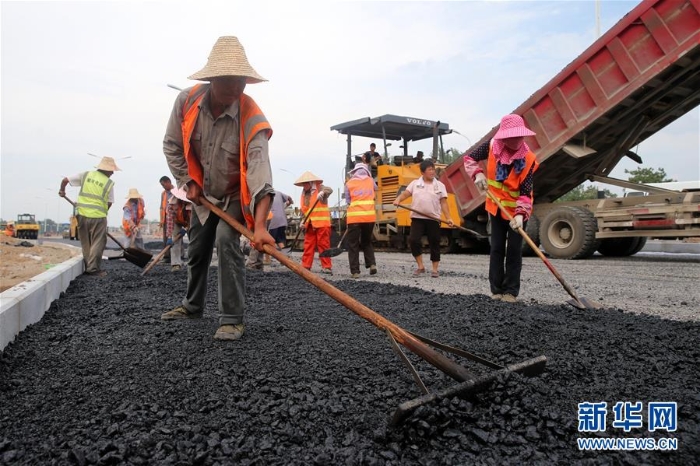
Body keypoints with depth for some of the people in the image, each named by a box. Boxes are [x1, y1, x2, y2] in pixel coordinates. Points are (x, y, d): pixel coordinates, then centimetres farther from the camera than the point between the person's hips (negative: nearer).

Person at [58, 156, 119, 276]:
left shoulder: (86, 175, 8)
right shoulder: (109, 183, -1)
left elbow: (65, 180, 11)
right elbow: (109, 203, 2)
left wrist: (62, 190, 30)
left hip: (82, 214, 5)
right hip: (98, 217, -4)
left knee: (86, 244, 16)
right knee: (97, 243, 4)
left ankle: (88, 267, 22)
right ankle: (93, 268, 2)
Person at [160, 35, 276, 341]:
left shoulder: (251, 117, -32)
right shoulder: (186, 101, -20)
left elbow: (260, 170, -45)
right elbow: (172, 146, -3)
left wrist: (260, 225, -54)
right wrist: (188, 182, -8)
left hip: (235, 195, -4)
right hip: (203, 193, 5)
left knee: (226, 241, -24)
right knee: (197, 250, 15)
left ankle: (232, 318, -12)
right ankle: (192, 306, 38)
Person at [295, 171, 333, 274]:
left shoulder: (319, 188, -3)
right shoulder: (304, 193, 16)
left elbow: (329, 190, -24)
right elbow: (303, 210, 18)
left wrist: (322, 192, -46)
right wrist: (303, 222, 5)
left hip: (322, 223, -6)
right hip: (309, 225, 6)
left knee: (323, 245, -3)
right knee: (308, 246, 8)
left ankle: (327, 267, 1)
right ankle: (305, 266, 13)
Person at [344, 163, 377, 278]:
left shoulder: (349, 184, 5)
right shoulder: (370, 180, 12)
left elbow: (348, 201, 5)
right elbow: (375, 189, 34)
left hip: (355, 217, -3)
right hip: (370, 216, 3)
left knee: (353, 245, 5)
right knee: (367, 242, 21)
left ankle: (355, 271, 1)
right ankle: (372, 264, 4)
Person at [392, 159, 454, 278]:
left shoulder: (440, 186, 6)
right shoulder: (415, 183, 9)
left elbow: (443, 203, 2)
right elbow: (405, 194, 2)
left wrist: (448, 218, -8)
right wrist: (398, 199, -21)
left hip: (433, 219, 0)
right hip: (417, 218, 0)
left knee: (434, 244, 4)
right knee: (413, 240, -12)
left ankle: (435, 270, 17)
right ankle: (420, 267, 3)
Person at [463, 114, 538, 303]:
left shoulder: (528, 159, -21)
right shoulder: (492, 146, -14)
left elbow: (525, 192, -22)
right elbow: (469, 158, 0)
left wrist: (520, 214, -37)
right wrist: (478, 174, -19)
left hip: (517, 211, -2)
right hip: (496, 208, 3)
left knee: (514, 251, 0)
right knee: (497, 249, 6)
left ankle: (511, 291, 8)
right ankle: (497, 289, 13)